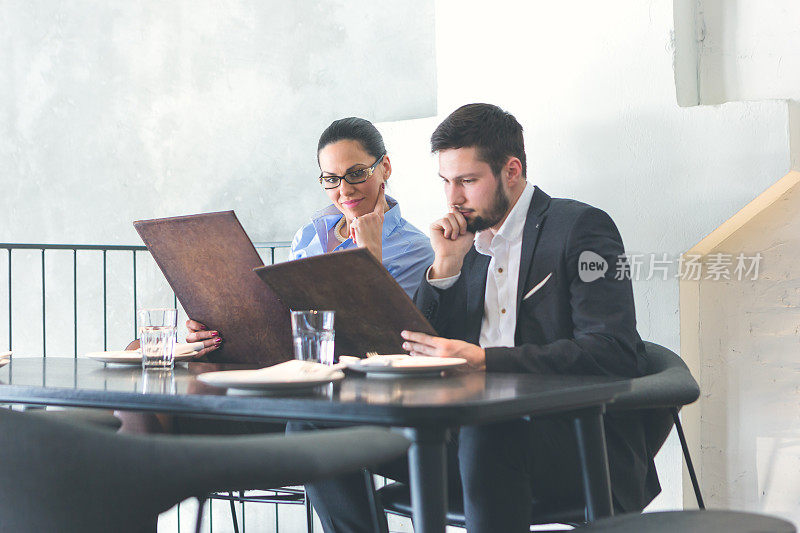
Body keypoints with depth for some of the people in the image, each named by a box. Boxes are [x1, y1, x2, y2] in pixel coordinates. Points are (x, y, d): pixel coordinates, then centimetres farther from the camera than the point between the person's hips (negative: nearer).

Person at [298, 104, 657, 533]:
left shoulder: (580, 227, -2)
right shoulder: (467, 243, 18)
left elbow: (613, 354, -16)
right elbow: (422, 350, 13)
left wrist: (484, 361, -24)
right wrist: (445, 267, -1)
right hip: (471, 429, 6)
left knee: (484, 435, -40)